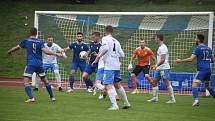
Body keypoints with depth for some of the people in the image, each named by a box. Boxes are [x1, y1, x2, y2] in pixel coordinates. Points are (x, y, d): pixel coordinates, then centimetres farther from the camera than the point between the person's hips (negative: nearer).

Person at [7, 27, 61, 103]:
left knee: (26, 81, -4)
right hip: (39, 64, 3)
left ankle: (31, 98, -23)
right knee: (45, 80, 18)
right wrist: (56, 54, -4)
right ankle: (52, 97, 26)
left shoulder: (26, 41, 2)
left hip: (30, 64, -3)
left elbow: (16, 48, 11)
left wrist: (9, 51, 29)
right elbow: (45, 51, -9)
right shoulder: (40, 42, 4)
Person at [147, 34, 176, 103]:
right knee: (154, 82, 10)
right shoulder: (160, 47, 16)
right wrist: (156, 65, 23)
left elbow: (162, 59, -22)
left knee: (167, 84, -8)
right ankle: (155, 98, 14)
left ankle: (172, 99, -5)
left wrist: (156, 65, -24)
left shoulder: (163, 47, -15)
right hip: (159, 68, 10)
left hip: (164, 68, -10)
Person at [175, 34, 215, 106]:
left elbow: (191, 59, -12)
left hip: (201, 70, -7)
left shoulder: (198, 48, -7)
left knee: (194, 85, -11)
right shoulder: (208, 48, 13)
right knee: (207, 86, 23)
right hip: (208, 70, 7)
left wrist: (180, 60, -4)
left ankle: (196, 100, -29)